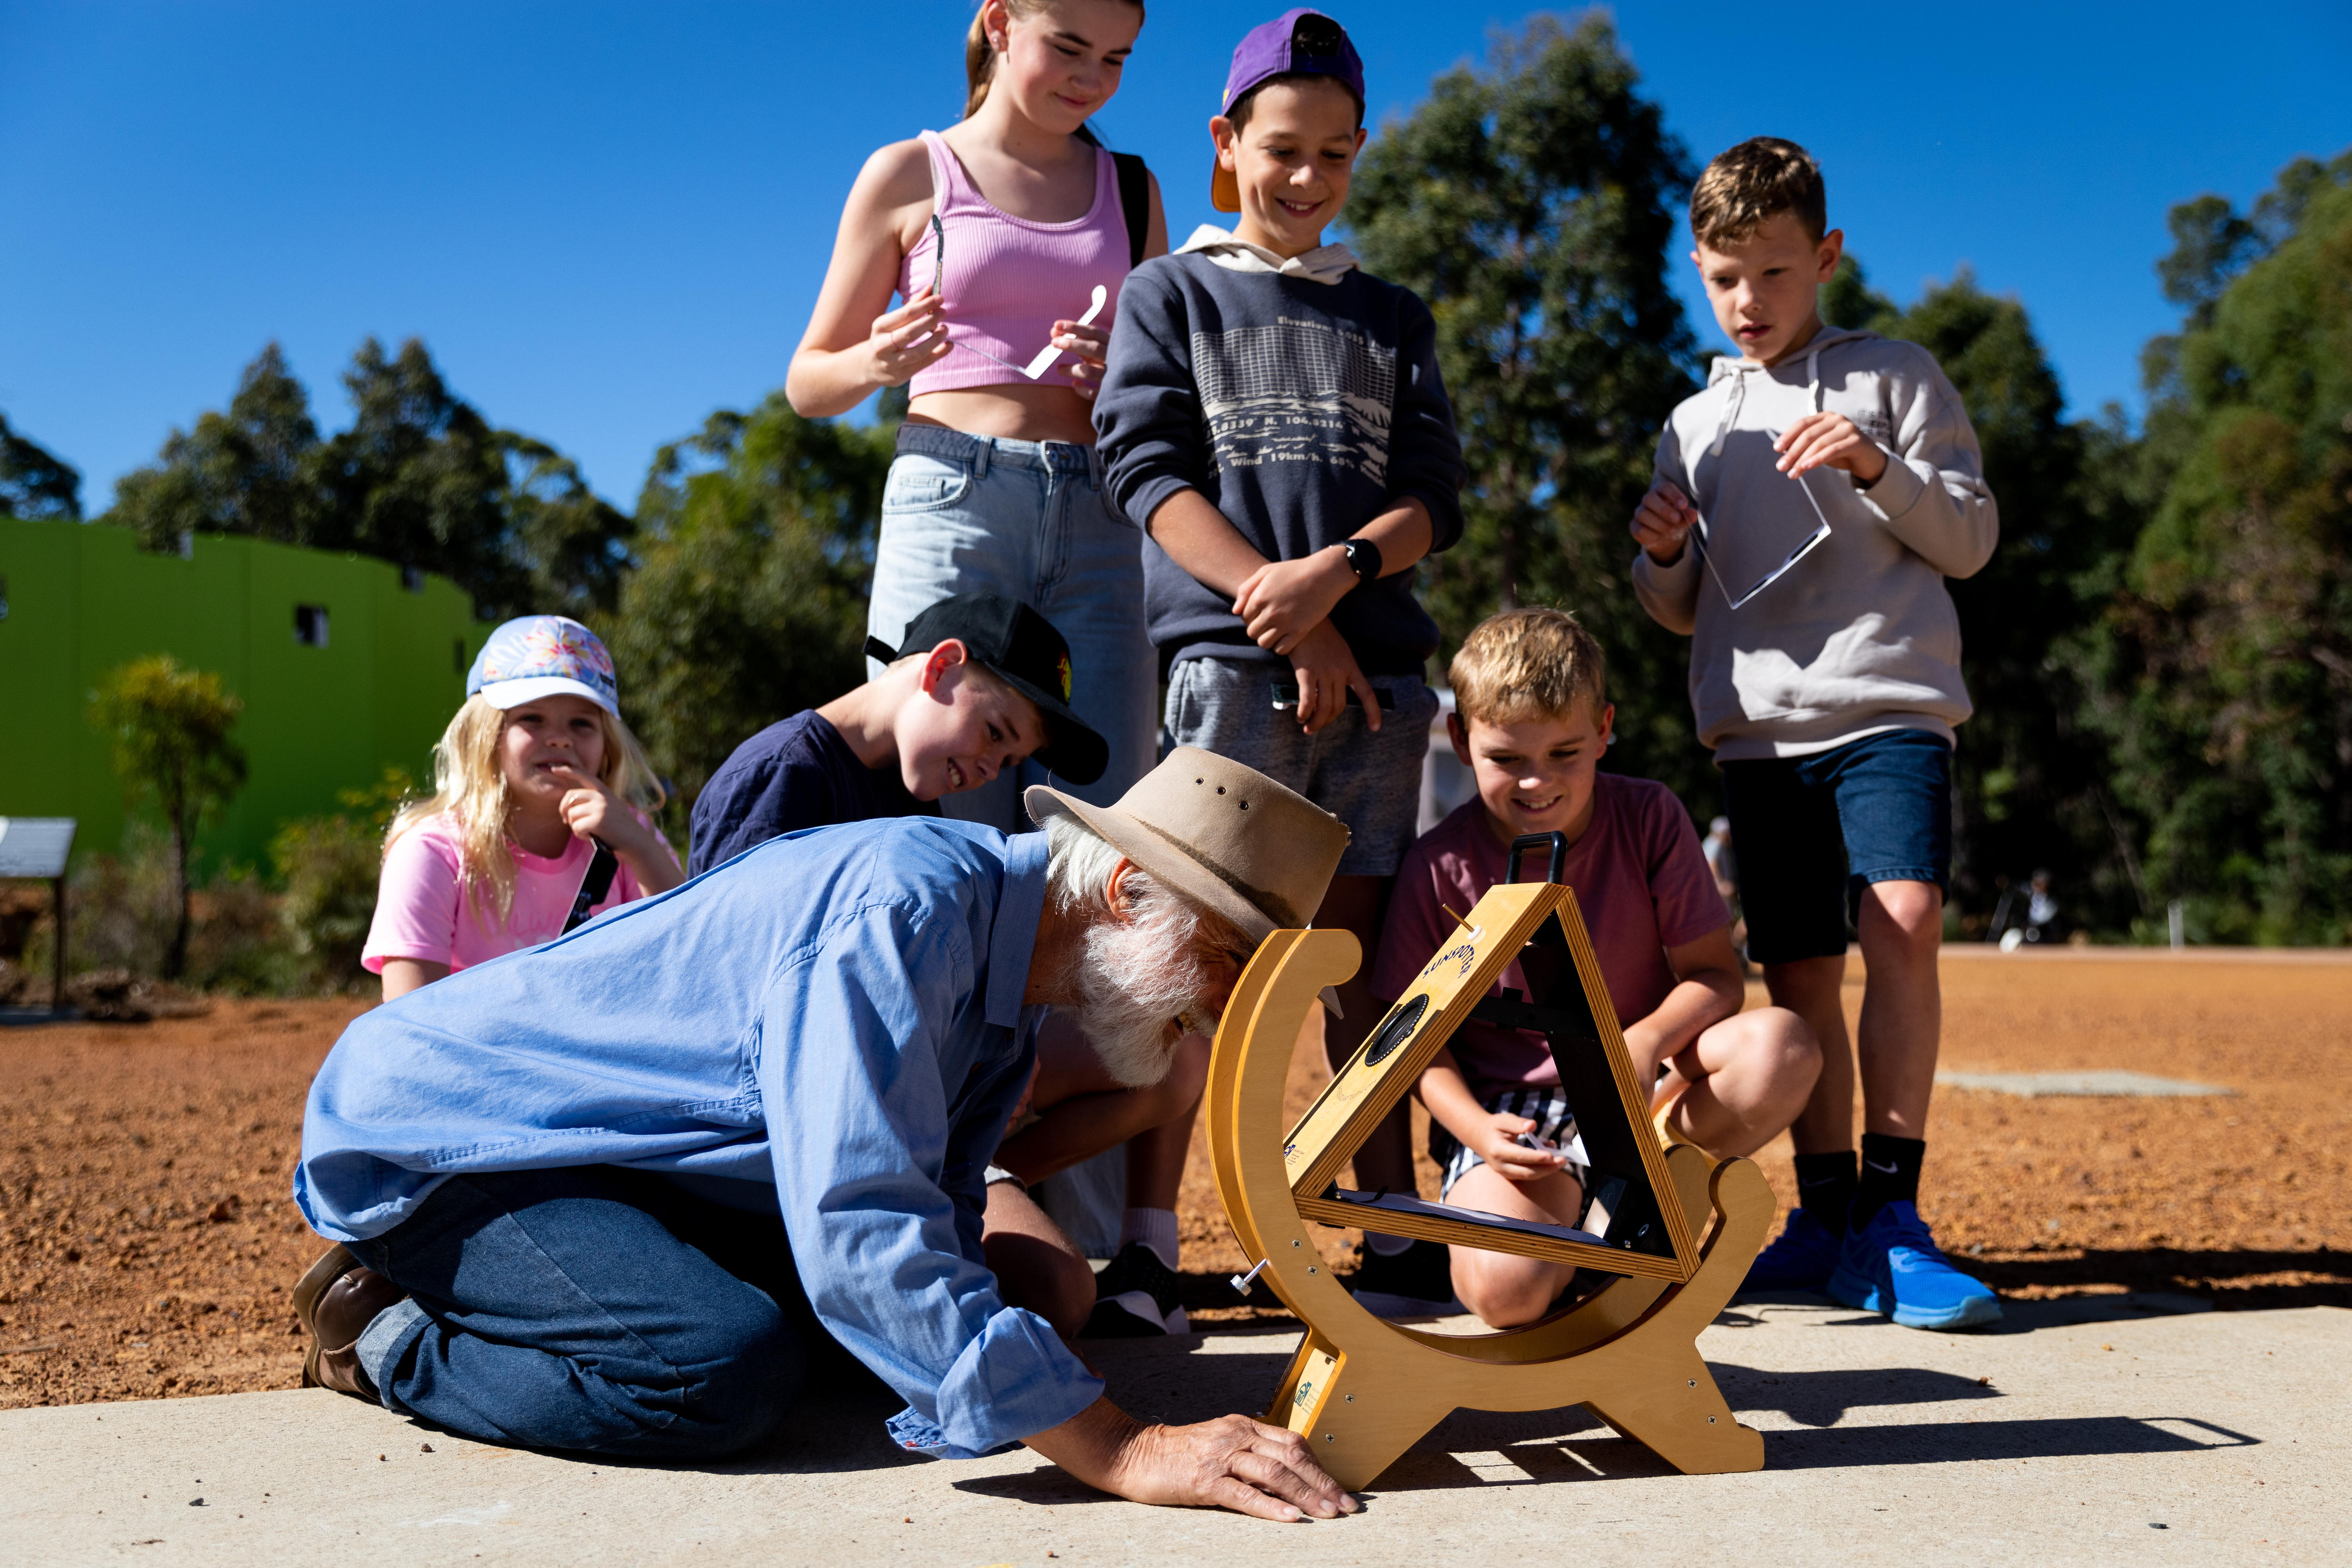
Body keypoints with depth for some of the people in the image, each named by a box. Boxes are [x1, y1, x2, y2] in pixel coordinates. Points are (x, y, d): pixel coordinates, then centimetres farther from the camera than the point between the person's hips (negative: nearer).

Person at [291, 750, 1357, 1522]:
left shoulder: (1010, 963, 1)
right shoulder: (905, 909, -30)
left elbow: (935, 1217, 8)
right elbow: (863, 1229, -39)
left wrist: (958, 1393, -11)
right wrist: (1122, 1452, -40)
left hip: (597, 1138, 10)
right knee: (728, 1367, -27)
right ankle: (388, 1336, -4)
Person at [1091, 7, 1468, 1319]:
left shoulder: (1392, 318, 20)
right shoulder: (1171, 294, 12)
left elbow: (1437, 497, 9)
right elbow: (1153, 474, -1)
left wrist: (1336, 571, -12)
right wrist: (1283, 613, -13)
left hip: (1379, 667, 3)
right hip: (1230, 660, -3)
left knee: (1366, 950, 3)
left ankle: (1395, 1240, 6)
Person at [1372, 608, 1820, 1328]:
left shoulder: (1649, 818, -4)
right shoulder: (1439, 866, -7)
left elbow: (1715, 975, -4)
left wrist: (1649, 1039, -26)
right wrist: (1476, 1130, -20)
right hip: (1506, 1111, -2)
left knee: (1781, 1045, -28)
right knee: (1505, 1291, -32)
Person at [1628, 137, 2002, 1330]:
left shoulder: (1896, 377, 9)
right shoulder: (1697, 424, 19)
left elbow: (1971, 539, 4)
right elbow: (1682, 614, 20)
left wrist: (1880, 468, -12)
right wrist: (1661, 559, -2)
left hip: (1888, 706, -3)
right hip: (1755, 729, 4)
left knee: (1902, 927, -21)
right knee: (1798, 976, 3)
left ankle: (1892, 1213, -15)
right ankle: (1831, 1222, 11)